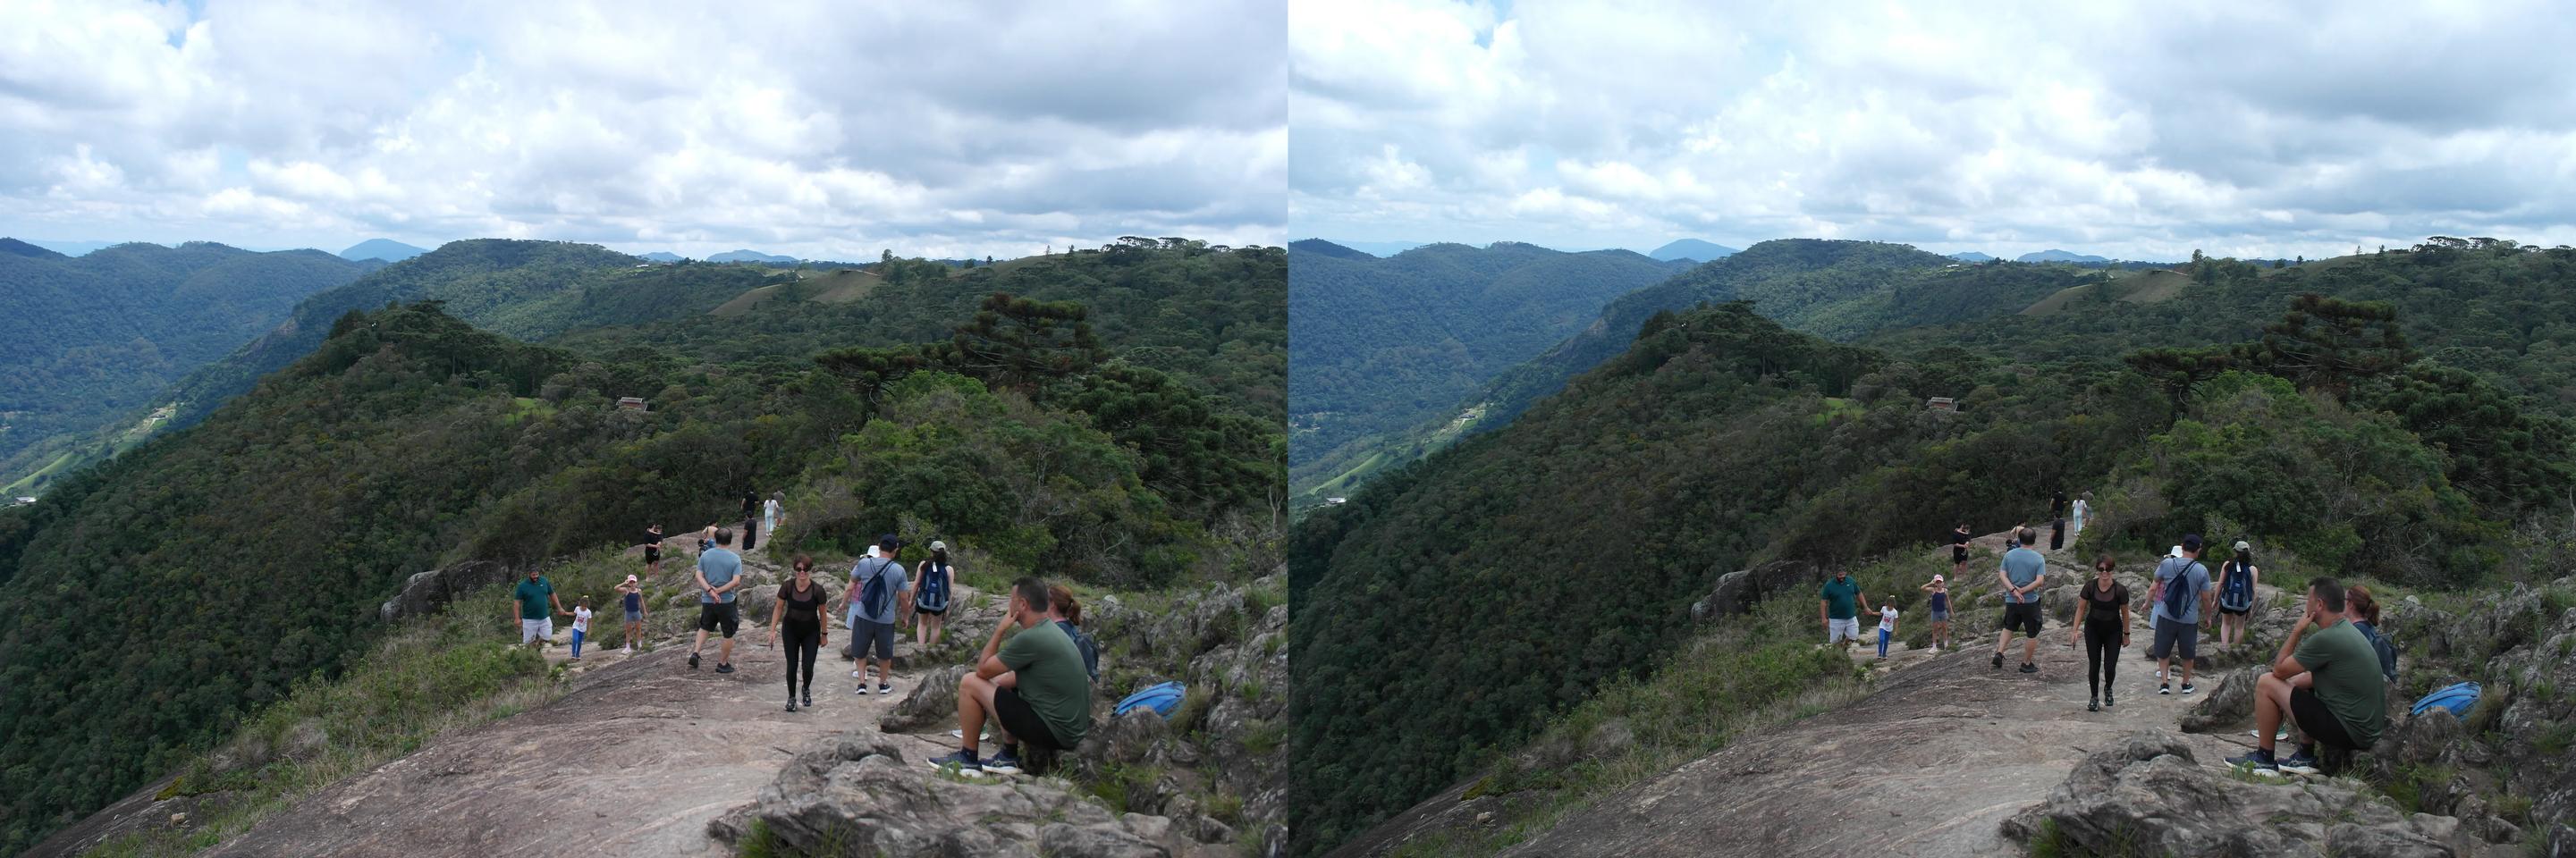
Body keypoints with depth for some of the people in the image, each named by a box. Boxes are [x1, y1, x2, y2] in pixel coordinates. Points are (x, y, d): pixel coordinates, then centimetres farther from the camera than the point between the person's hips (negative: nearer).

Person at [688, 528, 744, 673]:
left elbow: (699, 576, -7)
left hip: (707, 601, 4)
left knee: (704, 628, 25)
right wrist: (718, 591, -15)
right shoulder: (735, 559, -9)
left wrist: (710, 590, -15)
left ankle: (695, 653, 9)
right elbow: (736, 581, -17)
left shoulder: (705, 555, 0)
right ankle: (723, 664, 16)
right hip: (727, 602, -4)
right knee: (728, 634, 10)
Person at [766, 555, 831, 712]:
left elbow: (822, 613, -5)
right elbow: (778, 608, -4)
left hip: (811, 632, -1)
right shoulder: (787, 587, -15)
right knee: (792, 666, 1)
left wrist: (824, 634, 3)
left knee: (808, 667, -6)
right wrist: (773, 630, -7)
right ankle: (791, 697, 22)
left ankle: (806, 689, 27)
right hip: (791, 630, 1)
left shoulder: (817, 590, -18)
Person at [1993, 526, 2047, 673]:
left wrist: (2013, 590, -16)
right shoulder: (2039, 558, -8)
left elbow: (2002, 575, -8)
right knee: (2031, 634, 10)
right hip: (2030, 602, -3)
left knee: (2008, 628, 22)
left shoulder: (2009, 555, -1)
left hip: (2011, 601, 3)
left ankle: (1999, 652, 6)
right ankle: (2026, 664, 16)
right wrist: (2022, 591, -16)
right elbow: (2040, 581, -17)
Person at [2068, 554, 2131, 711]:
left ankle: (2108, 689, 29)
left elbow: (2125, 613, -5)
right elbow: (2081, 608, -3)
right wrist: (2075, 630, -6)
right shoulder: (2090, 586, -15)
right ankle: (2094, 698, 20)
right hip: (2093, 629, 1)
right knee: (2094, 665, 1)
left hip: (2113, 631, -1)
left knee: (2110, 667, -5)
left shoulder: (2120, 590, -18)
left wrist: (2126, 634, 3)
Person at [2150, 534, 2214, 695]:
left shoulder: (2167, 564, -9)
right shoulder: (2201, 571, -13)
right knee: (2188, 654, 19)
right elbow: (2206, 599, -6)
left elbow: (2156, 580, 13)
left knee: (2163, 651, 15)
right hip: (2190, 620, 0)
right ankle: (2186, 684, 31)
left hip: (2166, 617, 0)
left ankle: (2164, 683, 8)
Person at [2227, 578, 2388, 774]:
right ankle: (2306, 758, 21)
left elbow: (2279, 670, -9)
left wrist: (2297, 630, -3)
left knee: (2266, 683, -5)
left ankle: (2264, 758, 7)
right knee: (2297, 682, 27)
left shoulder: (2326, 639, -21)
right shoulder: (2349, 630, 10)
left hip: (2349, 732, -9)